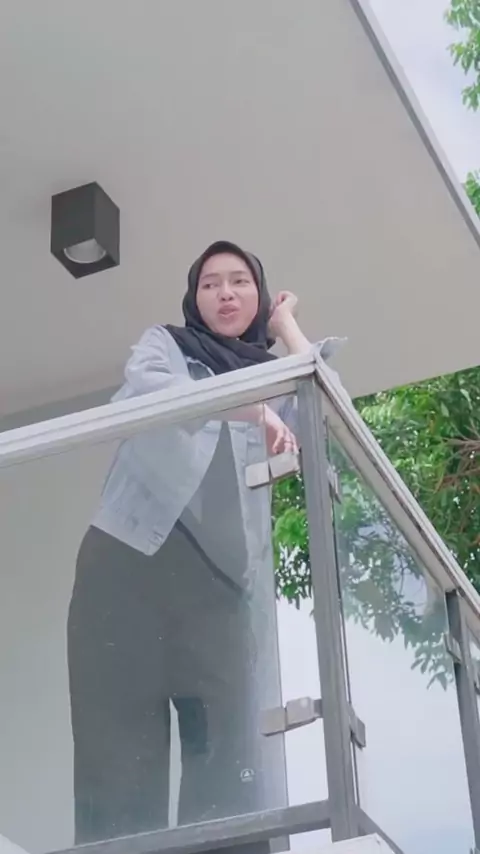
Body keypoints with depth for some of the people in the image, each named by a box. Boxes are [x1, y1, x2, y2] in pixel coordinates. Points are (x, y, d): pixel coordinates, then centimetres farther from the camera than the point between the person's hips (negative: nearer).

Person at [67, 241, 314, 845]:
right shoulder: (165, 344, 20)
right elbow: (142, 388, -4)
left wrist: (285, 323, 19)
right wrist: (249, 410, -11)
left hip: (224, 574, 2)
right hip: (135, 554, -2)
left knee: (234, 754, -13)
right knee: (122, 746, -11)